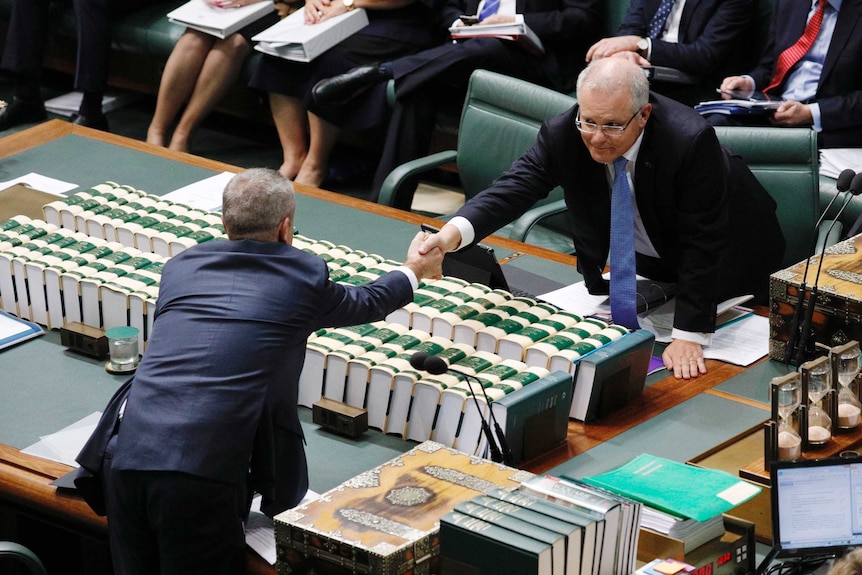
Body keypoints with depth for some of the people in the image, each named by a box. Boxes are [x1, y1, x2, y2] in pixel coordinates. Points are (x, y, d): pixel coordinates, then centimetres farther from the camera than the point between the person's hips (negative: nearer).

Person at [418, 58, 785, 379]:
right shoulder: (562, 135, -27)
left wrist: (689, 335, -36)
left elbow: (703, 244, -35)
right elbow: (517, 185, -32)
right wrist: (456, 231, -53)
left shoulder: (690, 140, -39)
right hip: (644, 261, 3)